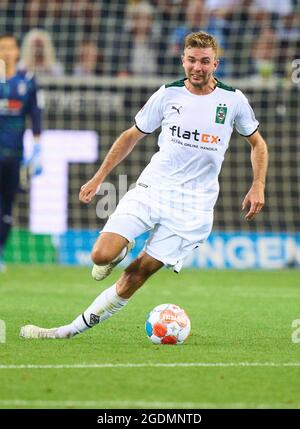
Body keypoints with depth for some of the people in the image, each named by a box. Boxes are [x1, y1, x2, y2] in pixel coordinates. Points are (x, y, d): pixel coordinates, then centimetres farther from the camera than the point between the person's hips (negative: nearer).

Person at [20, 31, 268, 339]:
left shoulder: (233, 100, 1)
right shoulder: (168, 94, 3)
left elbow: (257, 143, 16)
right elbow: (132, 136, 15)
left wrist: (258, 186, 3)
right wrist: (98, 178, 12)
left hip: (192, 205, -1)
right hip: (151, 187, 1)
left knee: (136, 277, -7)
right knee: (101, 255, -17)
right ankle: (122, 251, 20)